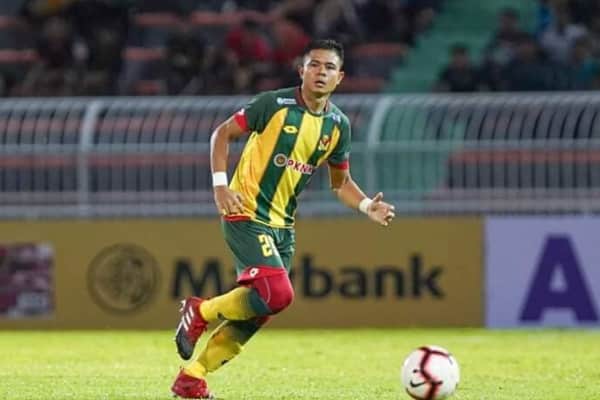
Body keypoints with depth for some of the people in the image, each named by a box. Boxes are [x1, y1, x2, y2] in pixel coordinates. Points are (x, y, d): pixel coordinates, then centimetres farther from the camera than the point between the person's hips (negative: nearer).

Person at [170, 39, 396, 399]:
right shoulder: (275, 104, -12)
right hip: (247, 214, -7)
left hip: (283, 226, 7)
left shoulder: (338, 125, 5)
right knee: (278, 294, -23)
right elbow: (223, 133, -4)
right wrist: (221, 184, -15)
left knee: (257, 310, 5)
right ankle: (201, 312, 1)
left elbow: (340, 182, 16)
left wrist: (367, 206, -4)